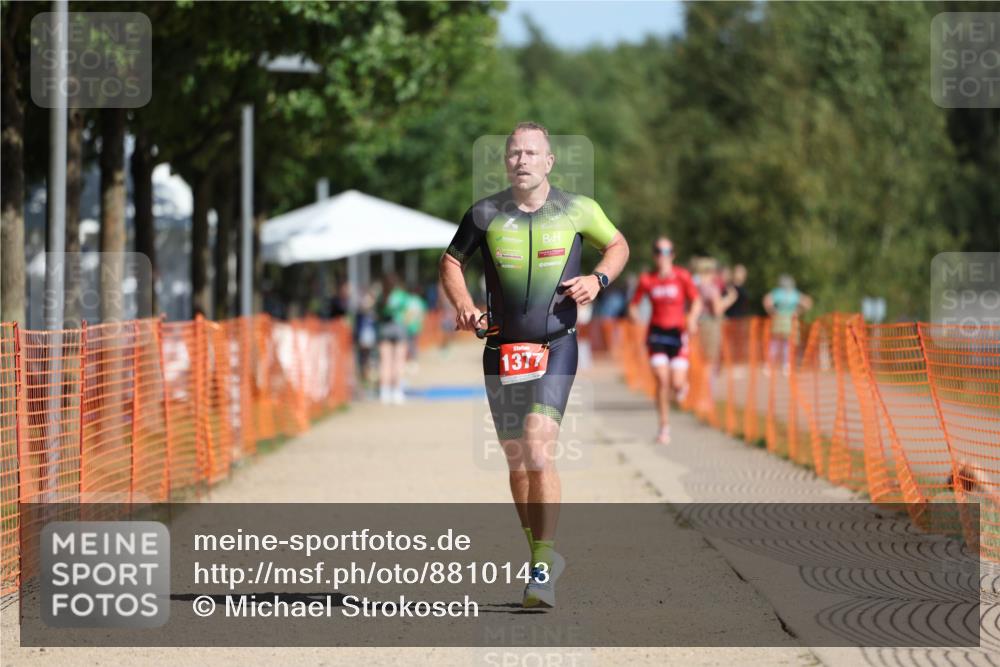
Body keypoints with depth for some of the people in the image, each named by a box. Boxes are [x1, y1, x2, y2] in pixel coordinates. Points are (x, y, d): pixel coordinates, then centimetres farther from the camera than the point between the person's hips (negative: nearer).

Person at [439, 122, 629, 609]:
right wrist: (463, 304, -4)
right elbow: (451, 261, 14)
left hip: (555, 347, -3)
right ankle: (542, 558, 26)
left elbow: (618, 245, 15)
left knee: (538, 448, -19)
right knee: (516, 459, 8)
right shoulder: (485, 214, 0)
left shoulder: (577, 210, -2)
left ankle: (543, 568, -18)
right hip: (502, 348, 3)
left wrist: (598, 279, -4)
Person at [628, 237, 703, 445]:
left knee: (677, 383, -7)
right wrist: (634, 313, -13)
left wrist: (692, 319, -23)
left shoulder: (682, 276, -4)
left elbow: (696, 301, -4)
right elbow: (634, 303, 10)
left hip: (677, 333, -1)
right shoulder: (647, 279, 0)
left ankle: (682, 384, 34)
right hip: (657, 332, 1)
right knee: (662, 381, -12)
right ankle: (664, 427, 1)